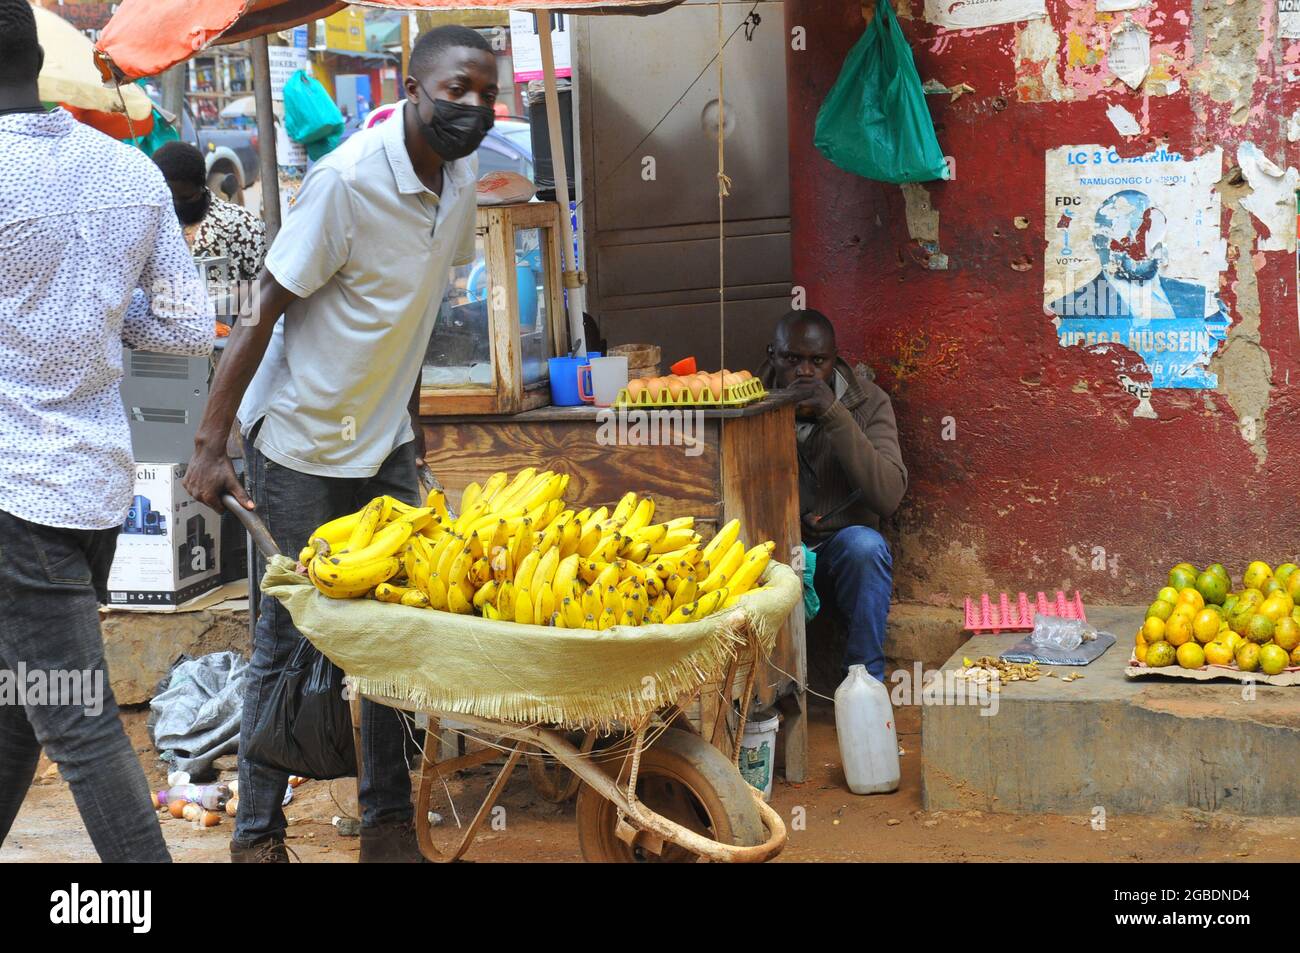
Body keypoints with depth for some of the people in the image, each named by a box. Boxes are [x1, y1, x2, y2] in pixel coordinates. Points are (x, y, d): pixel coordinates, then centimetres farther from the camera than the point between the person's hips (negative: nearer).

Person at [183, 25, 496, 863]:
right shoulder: (348, 178, -21)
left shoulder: (461, 178, 1)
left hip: (386, 445, 7)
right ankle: (258, 834, 16)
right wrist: (211, 445, -19)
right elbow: (264, 312, -19)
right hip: (301, 445, -6)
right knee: (289, 640, 2)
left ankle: (389, 823, 20)